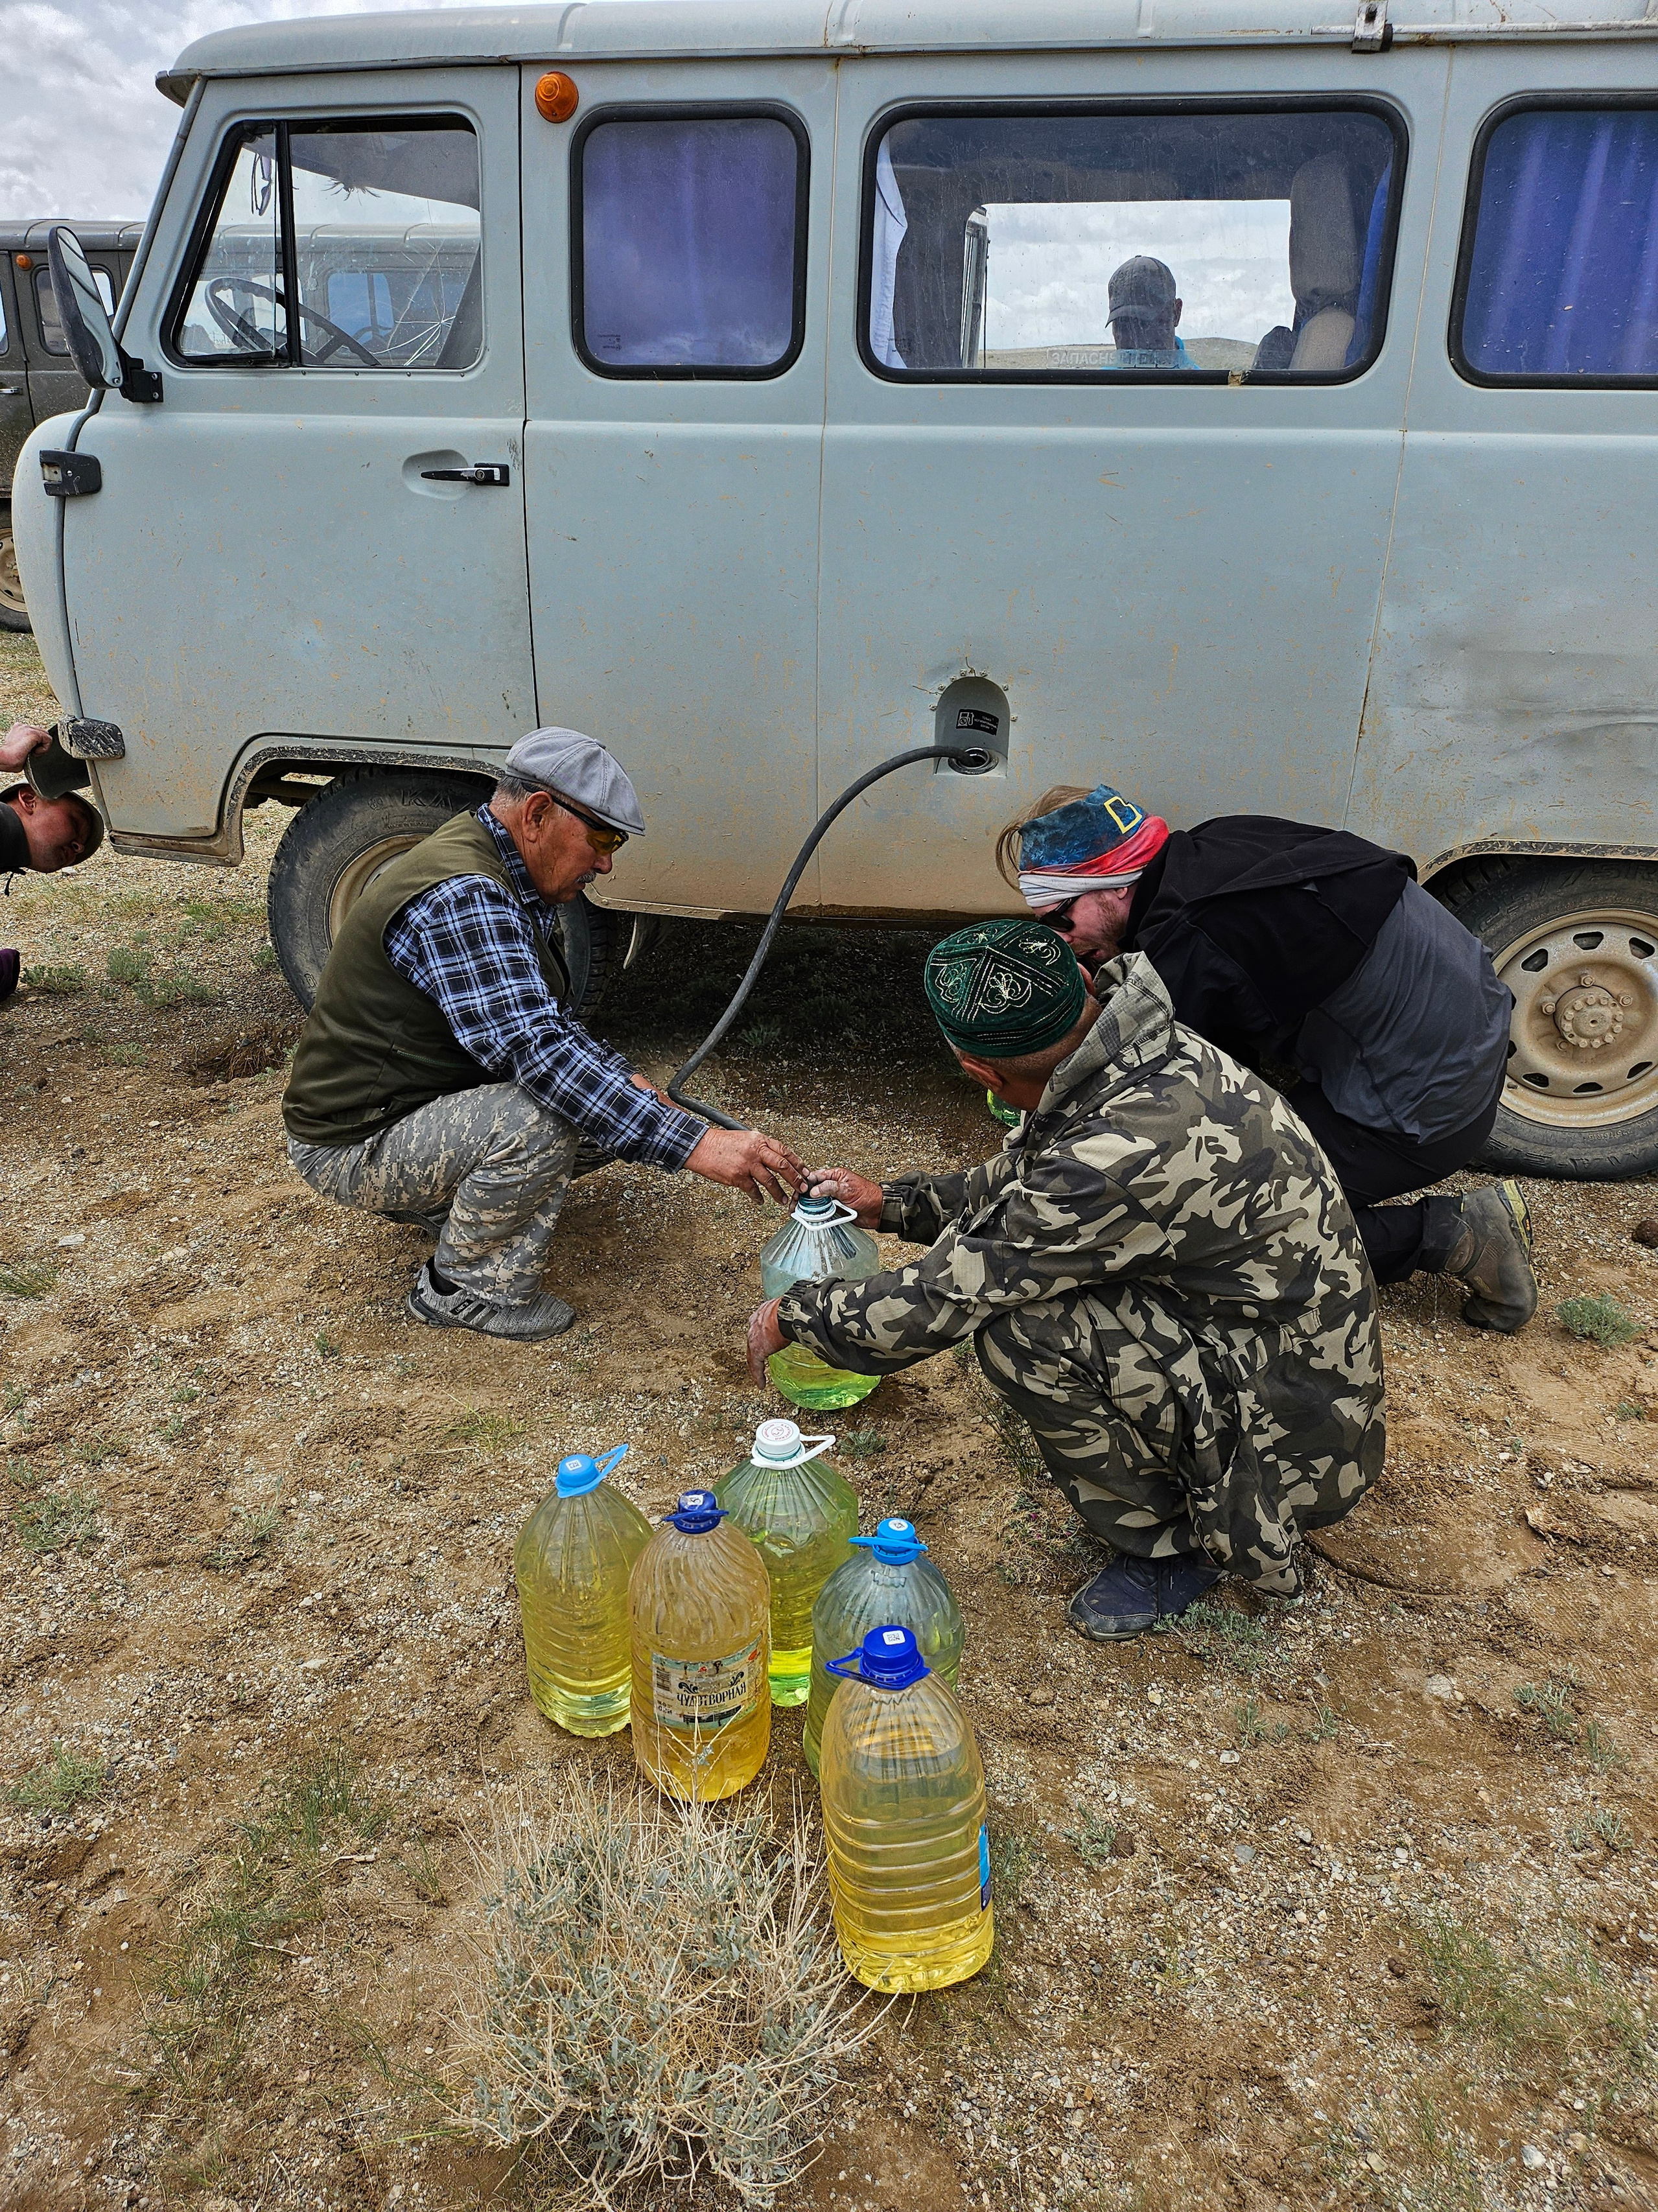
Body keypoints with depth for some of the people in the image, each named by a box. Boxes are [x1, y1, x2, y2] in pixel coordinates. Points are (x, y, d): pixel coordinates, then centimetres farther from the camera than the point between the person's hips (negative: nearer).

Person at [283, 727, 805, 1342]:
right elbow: (536, 1052, -38)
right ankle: (464, 1290, -8)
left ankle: (431, 1200, 15)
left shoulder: (499, 880, 5)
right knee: (543, 1116, -31)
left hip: (411, 1098, 10)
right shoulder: (461, 897, -28)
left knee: (587, 1091, 8)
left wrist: (624, 1080, -1)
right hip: (353, 1147, -10)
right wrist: (693, 1144, -41)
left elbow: (535, 1017, 15)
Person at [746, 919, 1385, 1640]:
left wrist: (790, 1316, -6)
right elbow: (1015, 1181, 15)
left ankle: (1172, 1540, 0)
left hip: (1290, 1438, -9)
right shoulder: (1149, 1051, -6)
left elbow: (938, 1304, -22)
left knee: (1014, 1325, -23)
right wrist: (890, 1203, 18)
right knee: (1020, 1258, 9)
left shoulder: (1129, 1153, -32)